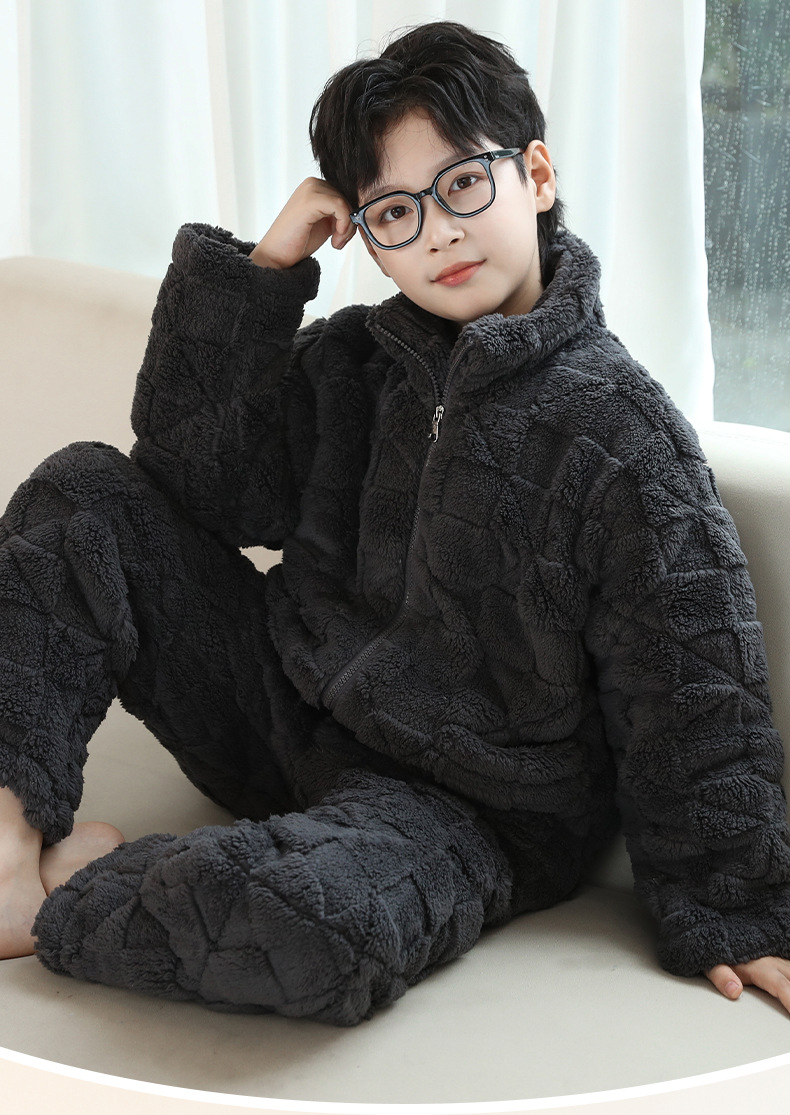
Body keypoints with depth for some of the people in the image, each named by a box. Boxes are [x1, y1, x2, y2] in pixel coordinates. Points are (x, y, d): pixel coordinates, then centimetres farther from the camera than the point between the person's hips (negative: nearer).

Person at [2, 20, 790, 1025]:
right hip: (282, 709, 6)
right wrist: (266, 265, -8)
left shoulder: (624, 439, -15)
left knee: (300, 924, -41)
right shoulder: (352, 364, 4)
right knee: (83, 493, -4)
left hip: (454, 808, -6)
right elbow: (191, 470, -2)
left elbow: (693, 708, -12)